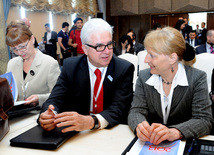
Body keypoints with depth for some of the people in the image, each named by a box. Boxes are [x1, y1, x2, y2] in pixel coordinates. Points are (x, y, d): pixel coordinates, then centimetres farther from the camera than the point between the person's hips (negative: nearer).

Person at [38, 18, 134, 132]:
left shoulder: (125, 69, -7)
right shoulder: (70, 66, -1)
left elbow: (119, 107, -18)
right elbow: (55, 99, -6)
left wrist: (91, 121, -36)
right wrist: (46, 117, -29)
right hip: (76, 135, 1)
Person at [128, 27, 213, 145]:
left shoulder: (197, 78, -9)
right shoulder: (144, 77, 0)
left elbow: (204, 120, -15)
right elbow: (136, 111, -5)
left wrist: (174, 133, -34)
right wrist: (140, 126, -30)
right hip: (151, 144, 4)